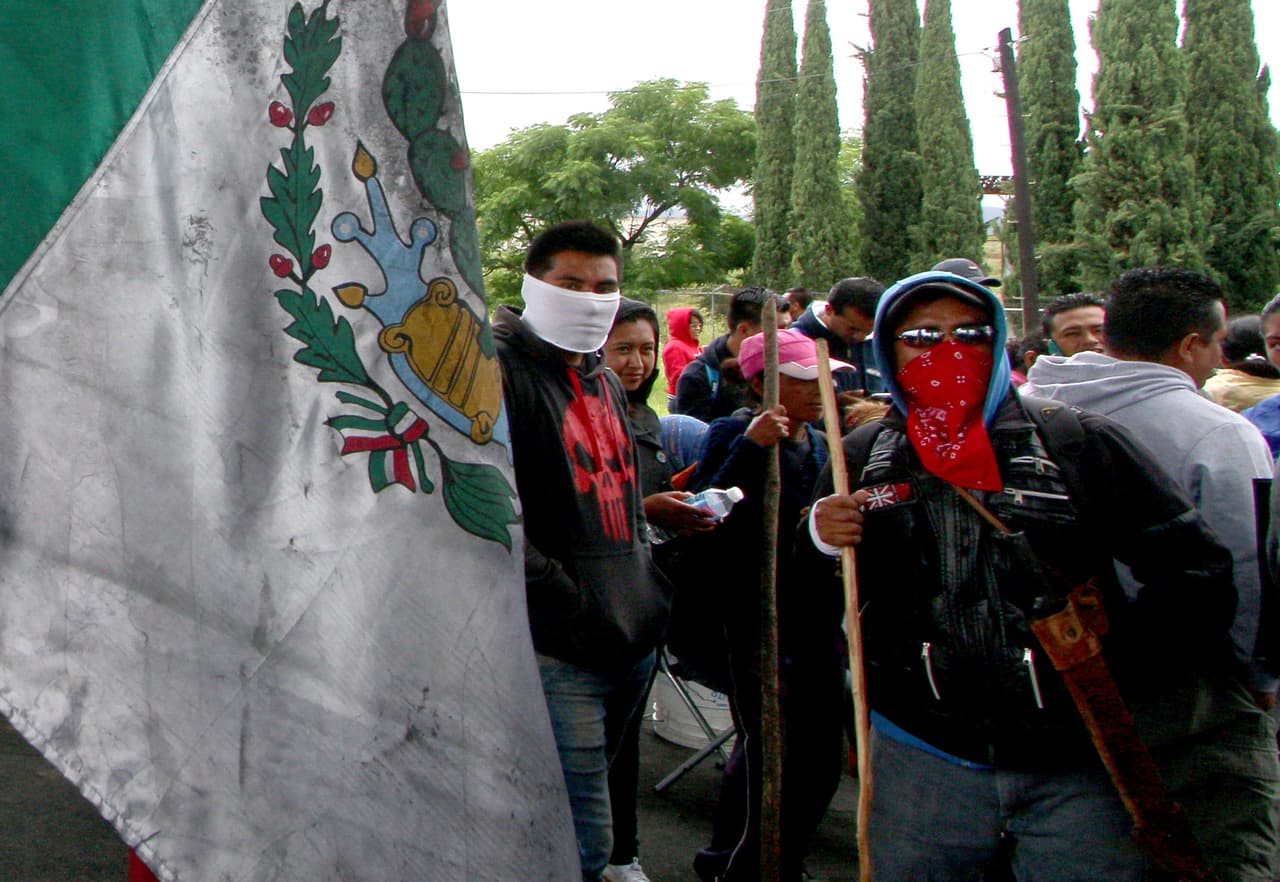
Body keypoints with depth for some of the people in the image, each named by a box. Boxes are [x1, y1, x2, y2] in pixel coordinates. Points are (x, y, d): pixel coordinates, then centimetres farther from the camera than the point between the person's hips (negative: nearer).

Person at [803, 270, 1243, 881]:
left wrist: (1118, 667, -11)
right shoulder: (862, 457, 5)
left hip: (1071, 765, -1)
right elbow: (801, 599, 11)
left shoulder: (1080, 443, -3)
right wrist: (818, 542, -9)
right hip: (920, 760, 2)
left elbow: (1197, 575, -1)